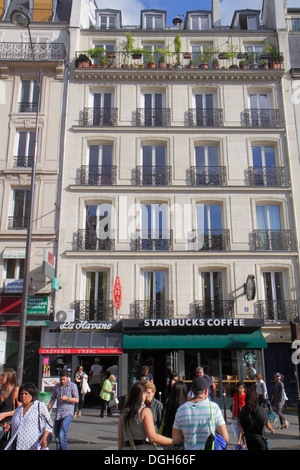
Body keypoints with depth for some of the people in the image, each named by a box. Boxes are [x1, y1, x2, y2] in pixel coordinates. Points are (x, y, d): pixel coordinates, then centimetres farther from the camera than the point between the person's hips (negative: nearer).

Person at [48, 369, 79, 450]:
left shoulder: (73, 386, 0)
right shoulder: (57, 386, 15)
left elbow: (77, 400, -4)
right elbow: (52, 399, 20)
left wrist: (67, 398, -20)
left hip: (68, 414, -5)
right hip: (58, 414, 5)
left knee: (62, 435, -18)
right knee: (57, 437, 8)